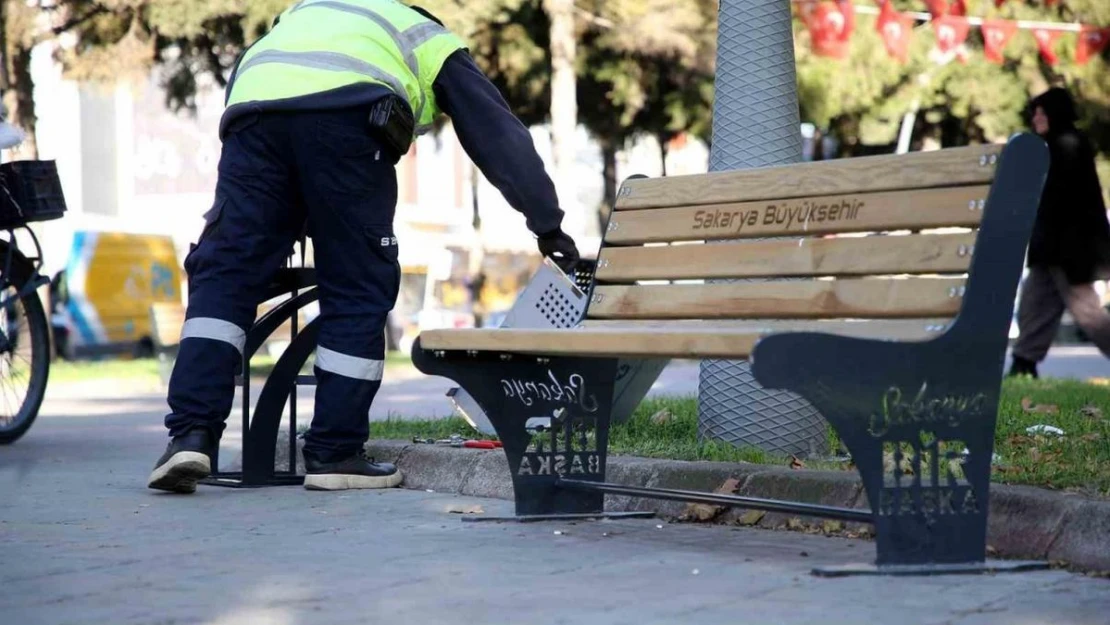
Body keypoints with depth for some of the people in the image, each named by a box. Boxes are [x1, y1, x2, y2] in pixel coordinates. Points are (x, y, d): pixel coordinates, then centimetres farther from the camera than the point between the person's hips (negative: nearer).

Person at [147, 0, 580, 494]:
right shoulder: (435, 47, 33)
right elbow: (500, 135, 26)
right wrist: (547, 223, 29)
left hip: (254, 109, 3)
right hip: (345, 116, -3)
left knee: (223, 273, 7)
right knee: (358, 288, 7)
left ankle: (191, 434, -6)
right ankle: (333, 453, 9)